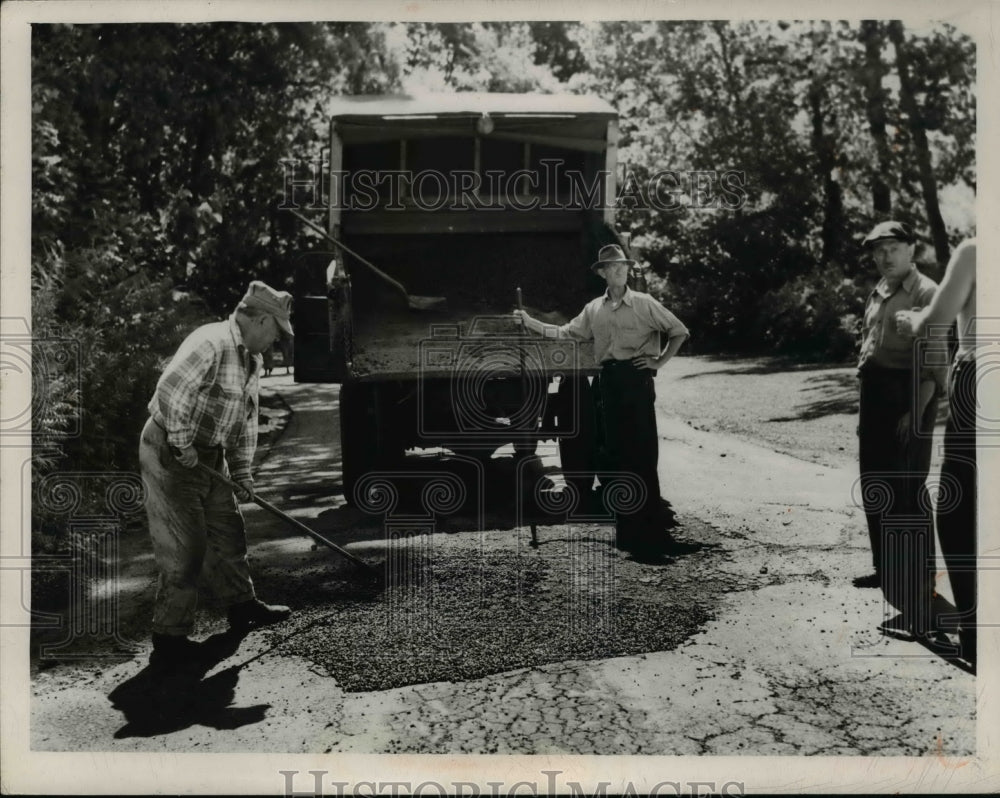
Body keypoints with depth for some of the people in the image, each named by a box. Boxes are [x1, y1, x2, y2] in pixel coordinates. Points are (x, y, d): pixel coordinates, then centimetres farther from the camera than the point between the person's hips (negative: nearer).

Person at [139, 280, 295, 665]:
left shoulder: (251, 359, 9)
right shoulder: (211, 344, -23)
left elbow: (246, 418, 15)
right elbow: (169, 391, -32)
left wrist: (241, 471, 11)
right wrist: (182, 443, -23)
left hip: (210, 457, 9)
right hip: (171, 457, -9)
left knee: (227, 532, 18)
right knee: (183, 547, -5)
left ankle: (242, 605, 34)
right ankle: (170, 636, 6)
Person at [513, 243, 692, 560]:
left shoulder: (643, 303, 2)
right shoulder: (594, 309, 13)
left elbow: (679, 331, 6)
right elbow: (565, 333, 15)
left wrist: (660, 361, -2)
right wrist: (529, 322, 9)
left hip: (637, 377, -4)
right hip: (609, 379, 4)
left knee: (643, 452, -7)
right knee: (617, 452, 6)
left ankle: (649, 528, -2)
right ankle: (626, 528, 15)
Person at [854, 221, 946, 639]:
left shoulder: (926, 293, -11)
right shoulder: (879, 293, 15)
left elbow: (934, 362, -16)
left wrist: (917, 412, -22)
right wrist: (865, 400, 17)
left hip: (907, 398, -9)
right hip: (875, 395, 9)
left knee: (907, 493, -10)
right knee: (875, 487, 18)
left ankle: (918, 600, -7)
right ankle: (887, 568, 35)